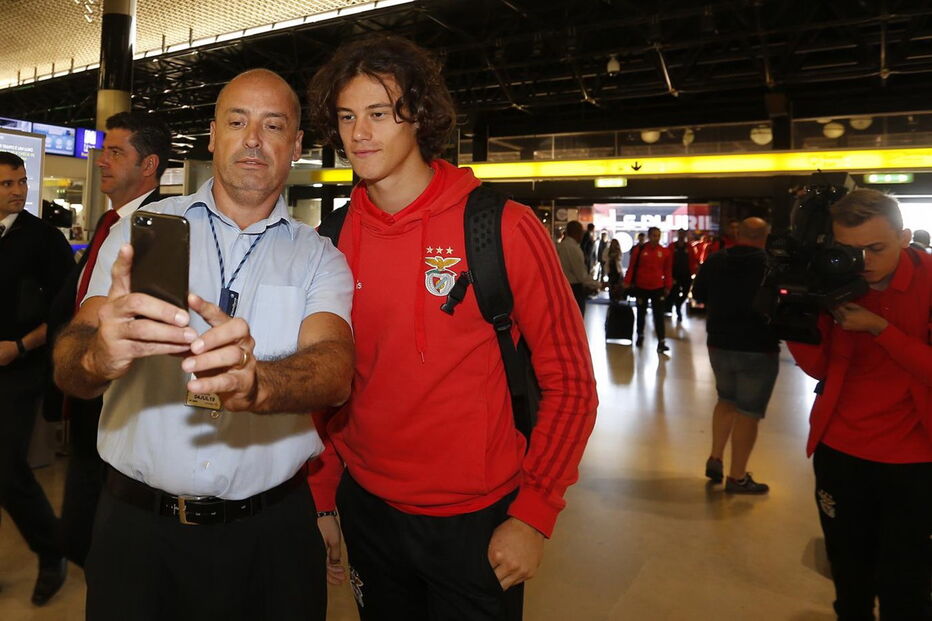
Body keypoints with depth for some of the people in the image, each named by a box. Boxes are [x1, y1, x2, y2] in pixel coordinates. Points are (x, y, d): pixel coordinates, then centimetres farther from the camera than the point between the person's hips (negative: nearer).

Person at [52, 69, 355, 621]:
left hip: (272, 531, 0)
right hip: (138, 522, 1)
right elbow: (68, 365, -10)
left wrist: (254, 383, -39)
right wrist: (99, 355, -33)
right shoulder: (141, 229, 1)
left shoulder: (320, 258, -1)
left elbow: (334, 371, -18)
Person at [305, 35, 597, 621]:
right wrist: (321, 494, 7)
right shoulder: (332, 242, -2)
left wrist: (534, 514, -12)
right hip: (368, 505, 4)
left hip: (479, 521, -4)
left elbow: (569, 380, -10)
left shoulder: (504, 227, -14)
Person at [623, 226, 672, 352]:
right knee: (641, 313, 15)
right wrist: (627, 282, -6)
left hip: (658, 288, 0)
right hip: (641, 287, 0)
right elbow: (632, 267, -3)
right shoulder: (639, 250, -5)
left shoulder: (665, 252, -1)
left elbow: (668, 271, 4)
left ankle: (661, 342, -6)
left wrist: (668, 287, 3)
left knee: (659, 315, -4)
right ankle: (640, 336, 34)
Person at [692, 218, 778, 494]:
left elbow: (698, 295, 12)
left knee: (726, 399, 24)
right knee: (748, 411, 4)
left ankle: (715, 459, 21)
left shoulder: (715, 261, -2)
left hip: (719, 344, 5)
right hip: (759, 349, -4)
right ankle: (737, 477, 11)